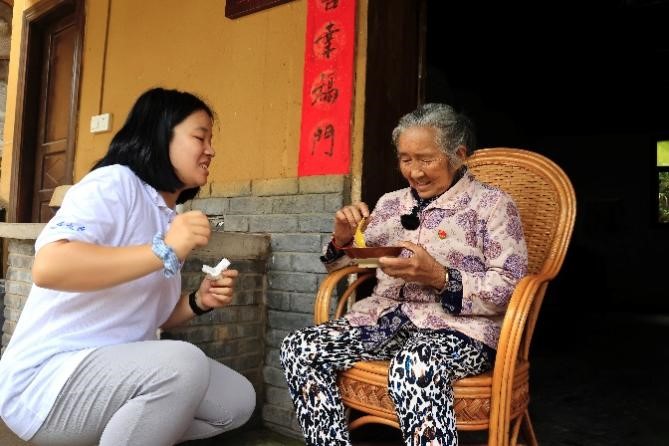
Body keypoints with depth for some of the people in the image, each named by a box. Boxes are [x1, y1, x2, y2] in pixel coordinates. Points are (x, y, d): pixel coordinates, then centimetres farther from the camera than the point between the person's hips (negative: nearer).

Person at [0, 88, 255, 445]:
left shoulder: (169, 217, 10)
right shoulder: (114, 182, -14)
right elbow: (49, 267, -32)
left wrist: (198, 302, -4)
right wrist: (163, 250, -32)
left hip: (120, 370, 8)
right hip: (47, 376, -8)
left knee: (237, 399, 0)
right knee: (184, 363, -33)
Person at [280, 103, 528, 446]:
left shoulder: (491, 204, 2)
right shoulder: (390, 203, 15)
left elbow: (509, 290, -7)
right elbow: (346, 265, 20)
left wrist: (439, 277, -20)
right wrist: (343, 239, -3)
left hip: (456, 327, -5)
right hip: (386, 318, 5)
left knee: (414, 366, -38)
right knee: (298, 348, -15)